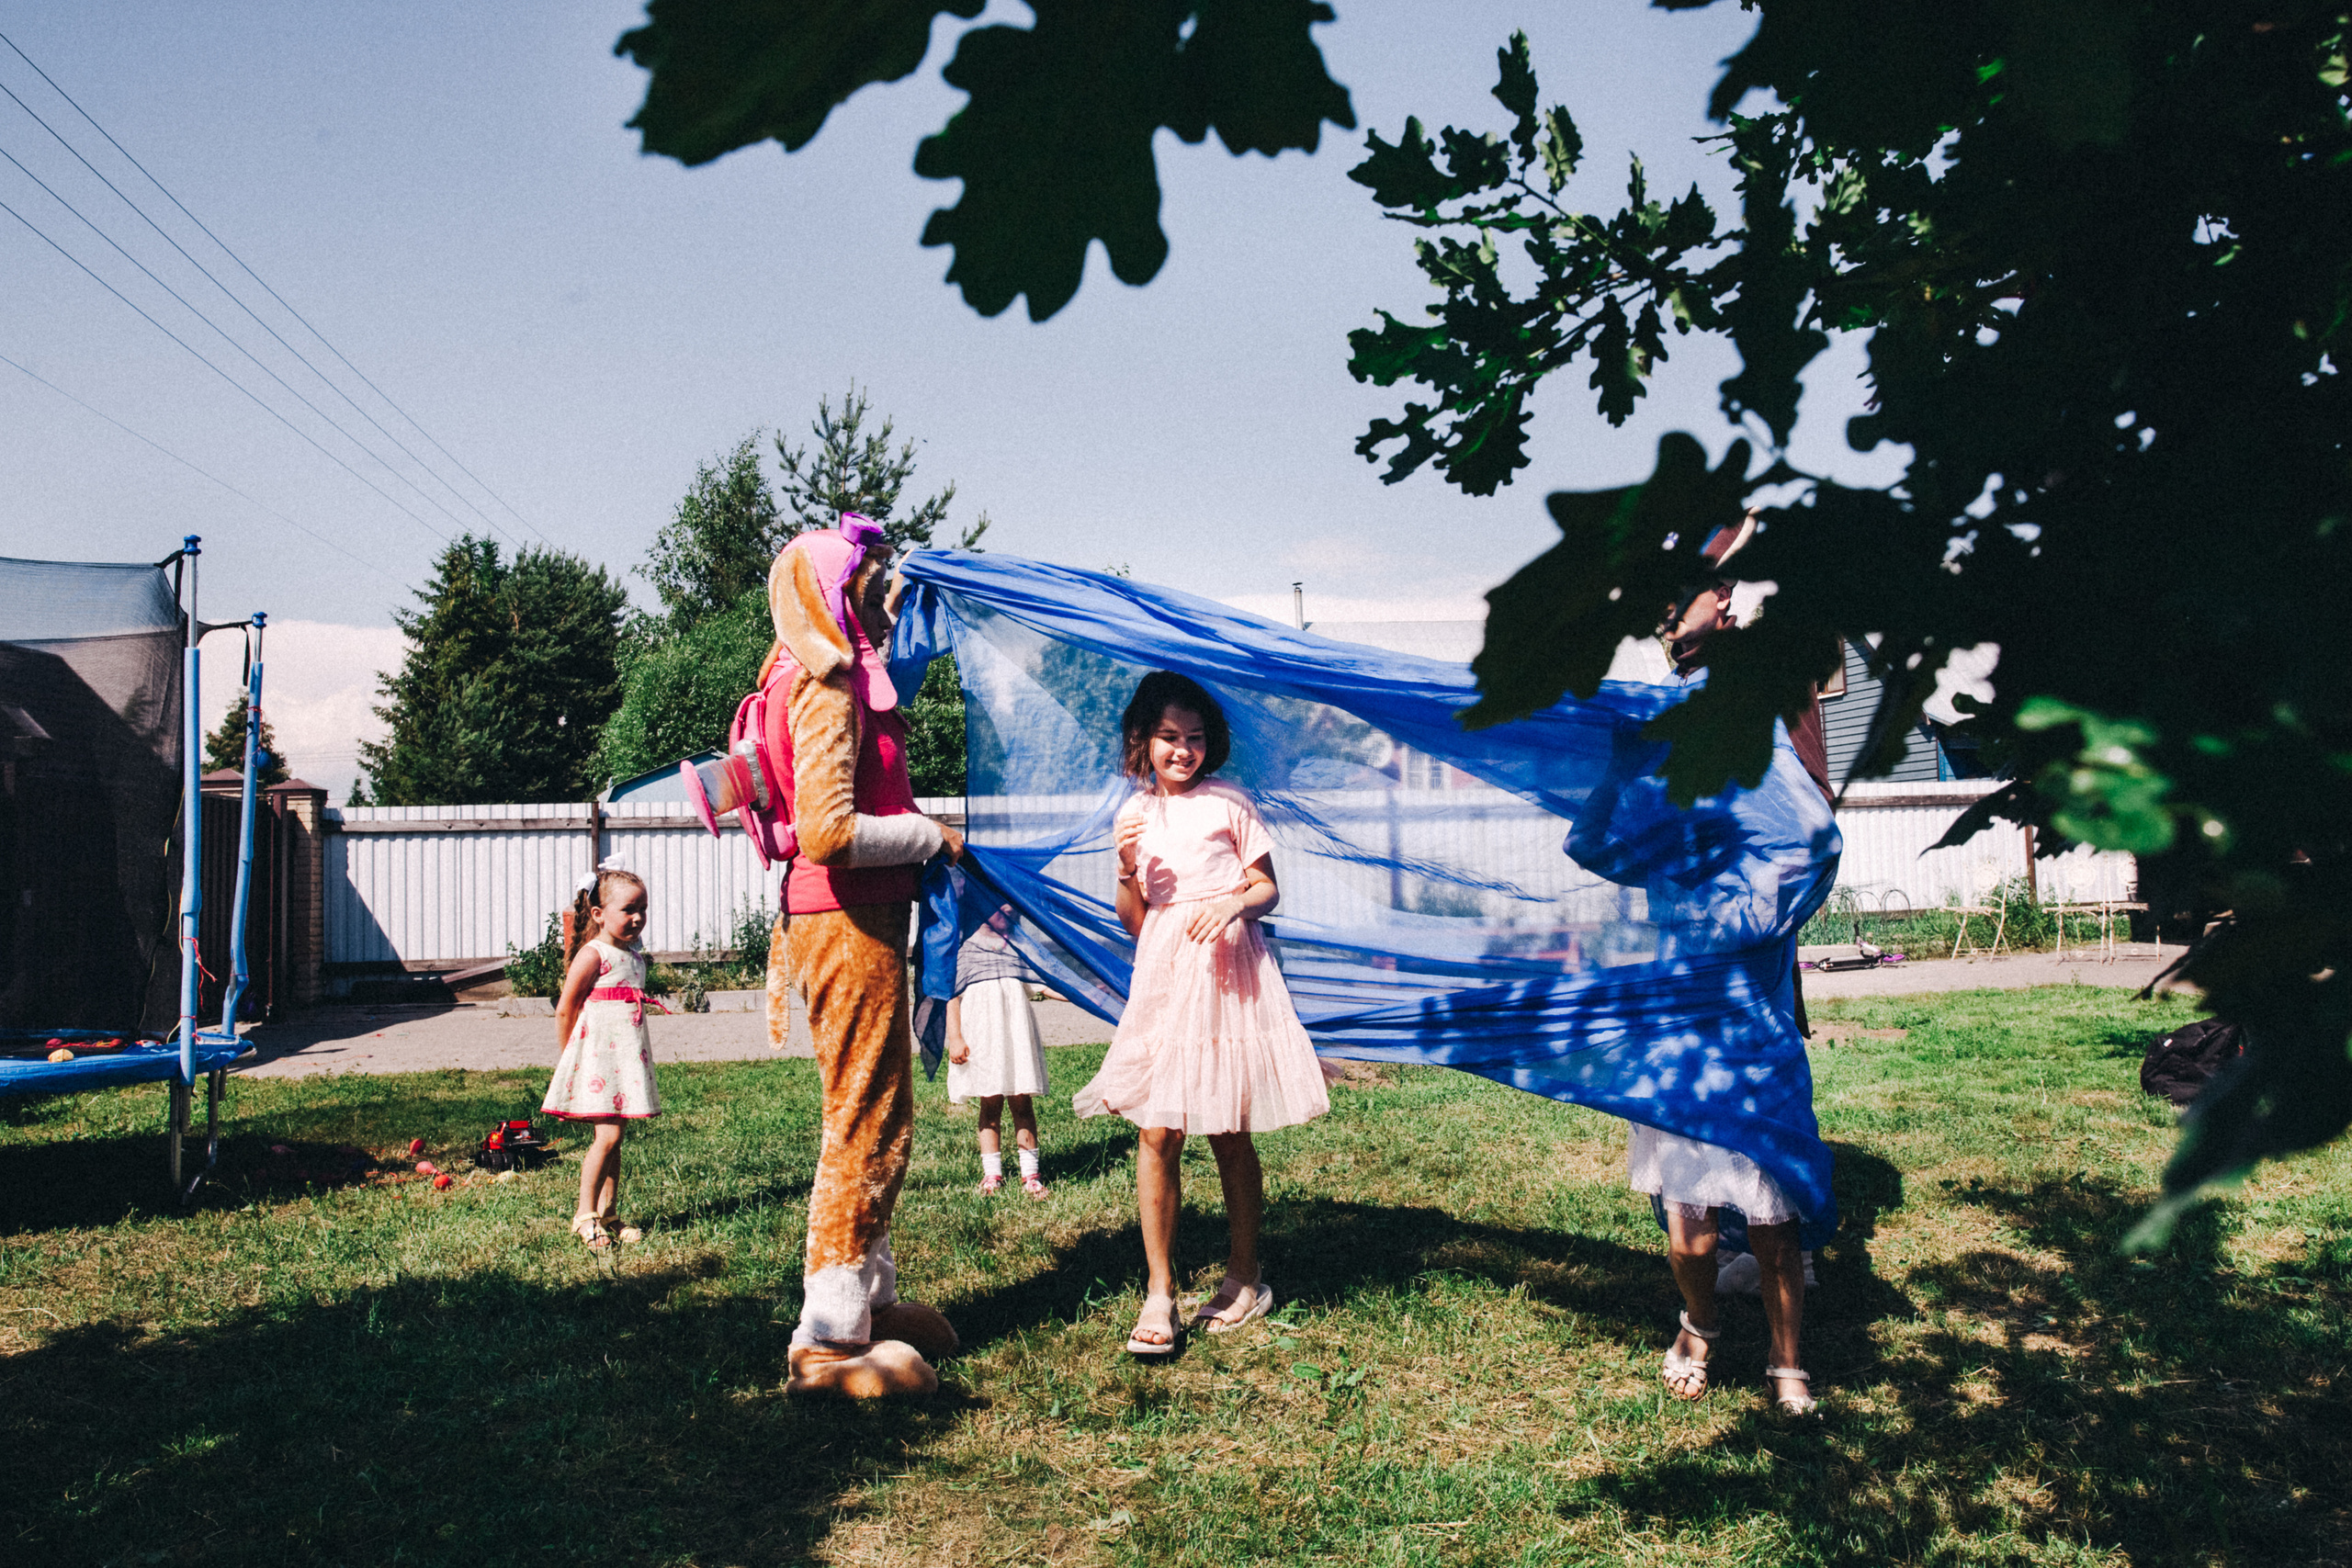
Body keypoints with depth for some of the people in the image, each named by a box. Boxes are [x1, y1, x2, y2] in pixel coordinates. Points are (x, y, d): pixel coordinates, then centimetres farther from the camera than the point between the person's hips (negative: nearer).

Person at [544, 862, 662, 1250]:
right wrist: (570, 1057, -4)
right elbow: (565, 1009, -9)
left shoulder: (634, 957, 13)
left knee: (614, 1136, 11)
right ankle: (586, 1215, 0)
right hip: (598, 1056, -8)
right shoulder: (592, 956, -11)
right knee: (607, 1136, -11)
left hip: (627, 1058, 8)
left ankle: (609, 1213, 18)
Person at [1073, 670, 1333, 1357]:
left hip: (1227, 972, -2)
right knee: (1157, 1133, -5)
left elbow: (1268, 889, 5)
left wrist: (1234, 904, -16)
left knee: (1229, 1135, 4)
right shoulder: (1135, 815, 11)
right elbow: (1132, 923, 11)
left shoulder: (1228, 804, 2)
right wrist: (1127, 865, -6)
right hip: (1162, 978, 2)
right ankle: (1159, 1293, 1)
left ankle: (1244, 1279, 20)